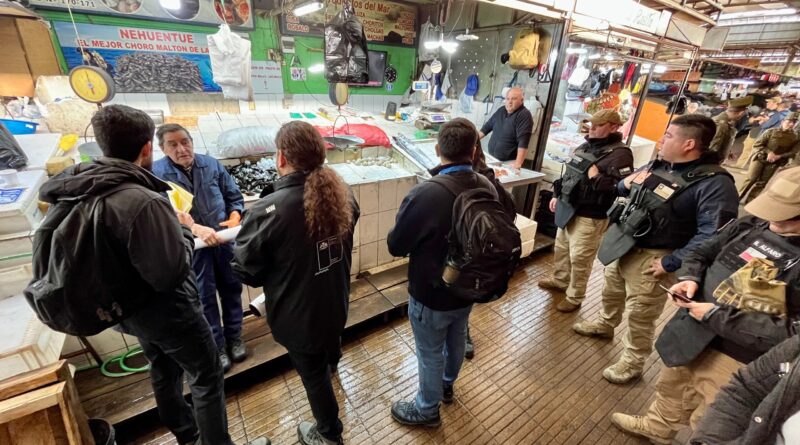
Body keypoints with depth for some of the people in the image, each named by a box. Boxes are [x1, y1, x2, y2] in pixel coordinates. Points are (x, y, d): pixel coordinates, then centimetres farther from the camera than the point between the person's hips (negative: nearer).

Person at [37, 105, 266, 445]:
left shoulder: (81, 186, -8)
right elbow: (171, 274, -31)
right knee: (206, 376, 11)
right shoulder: (143, 202, -33)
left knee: (163, 372, 27)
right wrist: (185, 230, -15)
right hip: (167, 310, -9)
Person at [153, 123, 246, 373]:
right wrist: (196, 229, -32)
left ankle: (234, 338, 33)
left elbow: (235, 197, 5)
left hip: (224, 240, 3)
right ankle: (217, 347, 26)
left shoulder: (212, 164, 0)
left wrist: (234, 218, -13)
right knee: (205, 297, 9)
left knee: (231, 289, 14)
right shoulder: (156, 173, -9)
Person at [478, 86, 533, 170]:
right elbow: (487, 127, 22)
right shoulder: (501, 111, 11)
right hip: (491, 158, 7)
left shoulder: (524, 115, -12)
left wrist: (518, 163, -32)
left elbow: (523, 141, -23)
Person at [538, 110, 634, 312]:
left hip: (589, 216, -8)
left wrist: (596, 177, -24)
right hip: (567, 208, 9)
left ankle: (574, 297, 20)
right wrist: (557, 195, 17)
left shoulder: (620, 154, -15)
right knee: (561, 248, 22)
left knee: (579, 258, 3)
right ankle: (559, 280, 43)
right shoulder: (586, 146, 10)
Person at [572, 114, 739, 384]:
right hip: (621, 244, 8)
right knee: (611, 292, 27)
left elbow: (712, 235, -27)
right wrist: (626, 185, -4)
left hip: (650, 258, -7)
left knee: (640, 314, 9)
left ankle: (632, 363, 30)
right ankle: (605, 325, 53)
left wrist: (670, 263, -25)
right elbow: (625, 190, 19)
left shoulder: (714, 183, -20)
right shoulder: (659, 165, 4)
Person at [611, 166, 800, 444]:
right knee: (672, 386, 29)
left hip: (735, 360, -6)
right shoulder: (753, 225, -6)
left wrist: (716, 317, -25)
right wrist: (689, 278, -10)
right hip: (691, 332, 6)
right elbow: (702, 253, 8)